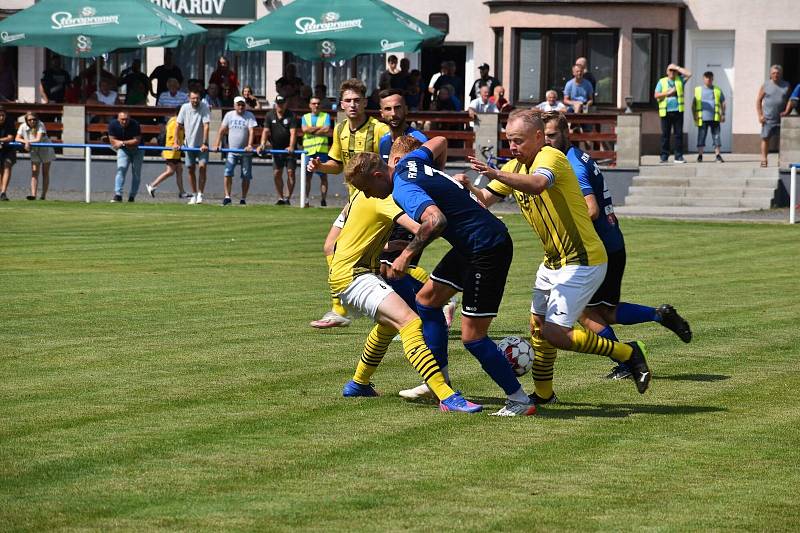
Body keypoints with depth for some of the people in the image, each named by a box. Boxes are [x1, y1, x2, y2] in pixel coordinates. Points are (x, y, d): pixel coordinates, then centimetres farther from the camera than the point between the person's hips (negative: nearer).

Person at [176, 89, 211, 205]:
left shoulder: (205, 107, -14)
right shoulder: (185, 108, -6)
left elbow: (206, 126, -19)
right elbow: (179, 125, -1)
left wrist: (204, 143, -25)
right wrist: (176, 142, -7)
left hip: (202, 144, -3)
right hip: (189, 143, 3)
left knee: (202, 166, -15)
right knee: (191, 169, 6)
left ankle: (200, 195, -10)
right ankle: (194, 195, 16)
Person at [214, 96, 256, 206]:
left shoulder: (249, 116, -2)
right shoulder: (229, 115, 6)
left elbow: (252, 131, -13)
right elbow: (222, 130, 7)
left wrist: (250, 145, -26)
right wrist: (217, 145, -2)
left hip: (246, 152, -2)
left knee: (246, 176, 2)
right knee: (228, 173, -10)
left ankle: (243, 199, 11)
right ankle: (227, 197, -5)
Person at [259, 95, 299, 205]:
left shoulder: (291, 115, -9)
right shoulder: (270, 115, 2)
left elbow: (293, 132, -20)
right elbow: (266, 131, -4)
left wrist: (291, 147, -35)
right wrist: (262, 144, -20)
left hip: (289, 149, -4)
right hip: (276, 148, 4)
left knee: (290, 172, -8)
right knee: (277, 174, 3)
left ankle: (287, 198, -6)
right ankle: (280, 198, 11)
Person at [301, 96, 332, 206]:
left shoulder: (325, 116, 9)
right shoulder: (305, 117, 15)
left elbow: (327, 130, -7)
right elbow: (305, 129, -4)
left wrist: (311, 130, -5)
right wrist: (320, 128, -6)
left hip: (322, 150, -1)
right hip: (308, 150, 1)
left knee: (324, 176, -1)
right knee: (307, 176, 1)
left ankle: (323, 199, 3)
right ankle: (305, 199, 6)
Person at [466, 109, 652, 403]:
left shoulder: (551, 157, -18)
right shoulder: (515, 168, 10)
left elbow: (538, 184, -41)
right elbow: (485, 199, 5)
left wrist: (497, 174, -54)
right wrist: (468, 188, -17)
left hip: (582, 261, -9)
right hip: (553, 262, 9)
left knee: (554, 333, -15)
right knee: (538, 326, 14)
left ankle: (628, 353, -3)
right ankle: (543, 393, 31)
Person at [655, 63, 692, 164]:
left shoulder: (680, 80, 13)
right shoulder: (662, 82, 11)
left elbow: (689, 74, -3)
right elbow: (656, 95, 4)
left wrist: (678, 68, 1)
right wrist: (668, 93, -7)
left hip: (678, 111, 1)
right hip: (666, 112, -1)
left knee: (679, 134, -2)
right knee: (665, 134, 0)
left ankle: (679, 156, 1)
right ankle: (664, 156, 3)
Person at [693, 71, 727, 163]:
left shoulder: (717, 90, 12)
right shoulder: (698, 90, 11)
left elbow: (723, 103, 16)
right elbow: (694, 104, 11)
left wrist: (723, 114, 6)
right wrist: (695, 115, 0)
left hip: (715, 118, 0)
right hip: (702, 118, 0)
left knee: (716, 136, -1)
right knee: (701, 137, 0)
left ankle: (718, 155, 2)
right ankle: (700, 155, 5)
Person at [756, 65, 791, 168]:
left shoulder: (786, 86, 7)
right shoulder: (766, 85, 3)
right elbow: (759, 100, 4)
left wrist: (787, 111, -2)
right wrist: (760, 115, -3)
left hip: (781, 118, 1)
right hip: (768, 118, -1)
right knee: (765, 139, -3)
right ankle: (764, 159, 0)